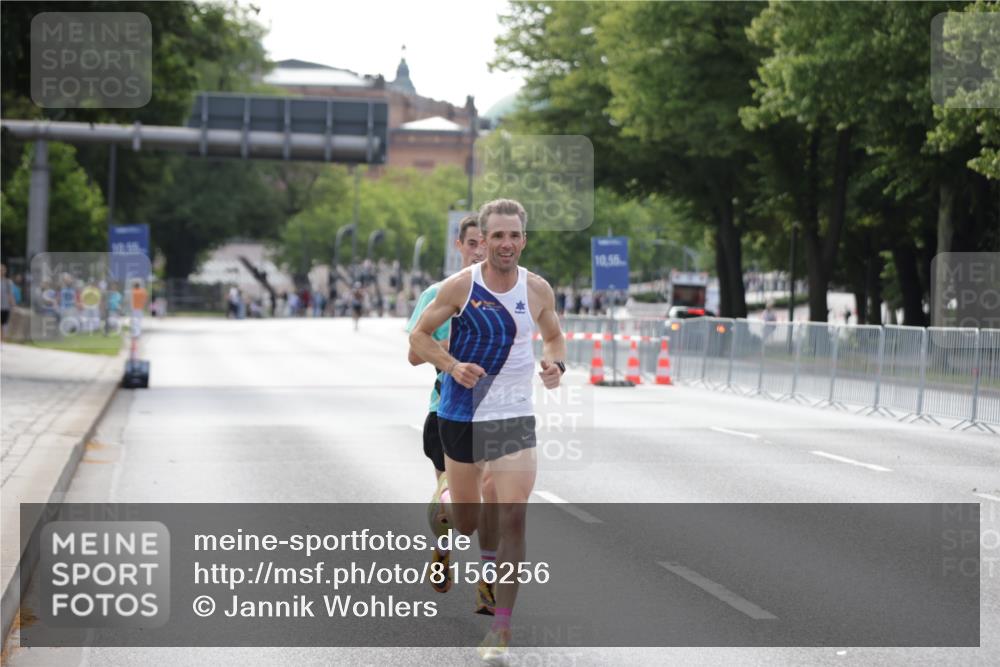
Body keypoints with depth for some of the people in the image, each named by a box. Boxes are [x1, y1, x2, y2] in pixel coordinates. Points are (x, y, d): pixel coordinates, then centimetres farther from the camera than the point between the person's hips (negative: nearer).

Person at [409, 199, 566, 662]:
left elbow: (553, 337, 16)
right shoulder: (460, 286, -8)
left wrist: (555, 364, -6)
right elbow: (419, 336, -2)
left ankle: (501, 624, -9)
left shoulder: (538, 290, -1)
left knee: (513, 516, -12)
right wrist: (454, 366, -19)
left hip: (515, 417, 0)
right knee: (464, 518, 12)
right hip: (461, 414, 0)